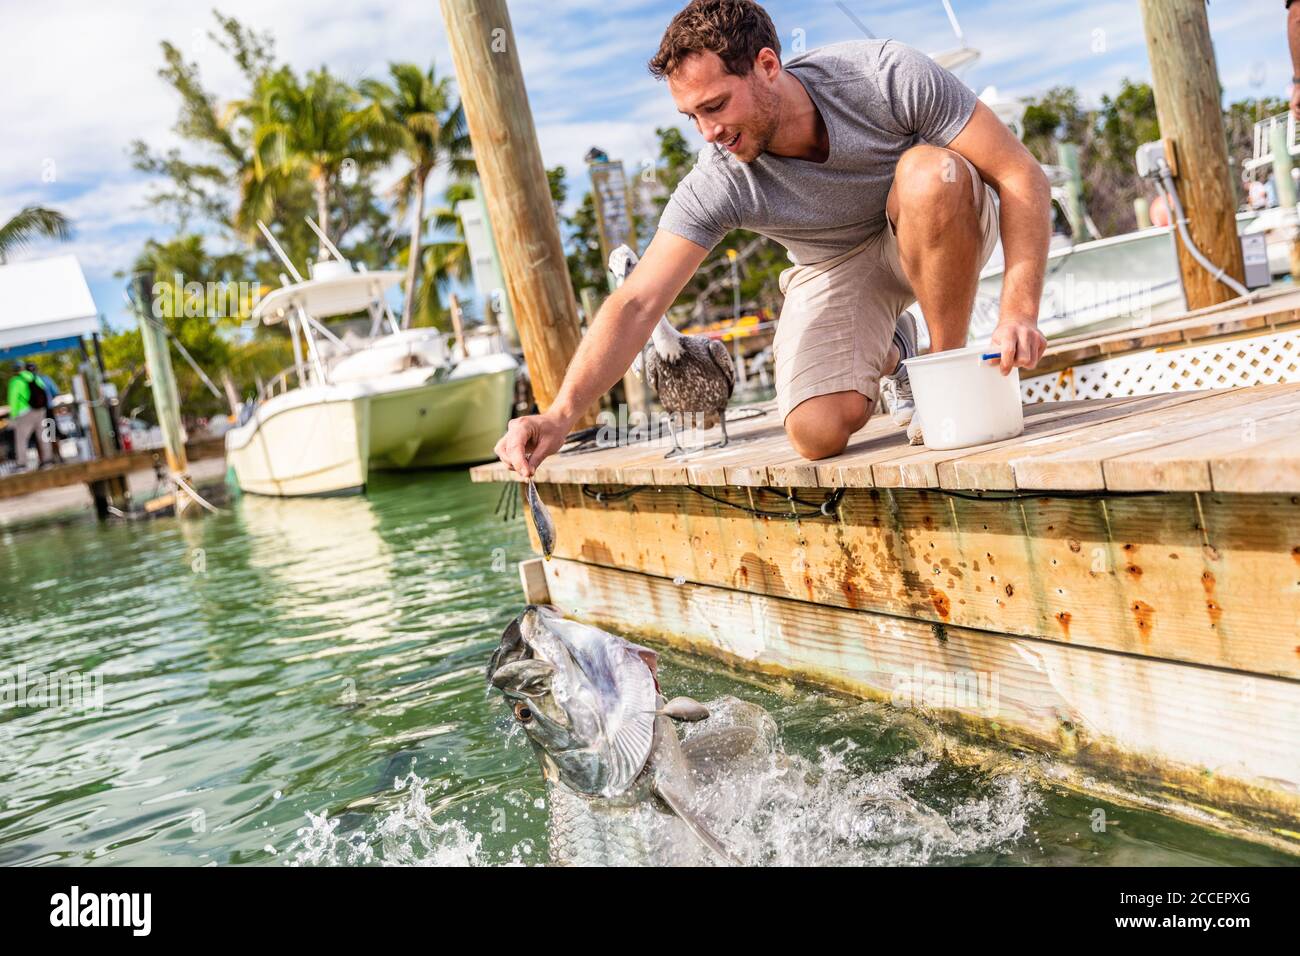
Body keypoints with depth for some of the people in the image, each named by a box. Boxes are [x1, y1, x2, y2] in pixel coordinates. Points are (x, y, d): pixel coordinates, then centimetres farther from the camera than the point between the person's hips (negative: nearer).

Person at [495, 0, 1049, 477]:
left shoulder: (888, 76, -27)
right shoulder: (718, 184, -25)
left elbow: (1021, 176, -25)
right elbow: (636, 304, -28)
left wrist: (1019, 311, -37)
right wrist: (560, 415, -41)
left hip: (942, 236, -1)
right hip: (834, 269, 1)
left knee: (931, 171, -36)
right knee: (816, 432, -25)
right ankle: (888, 355, 12)